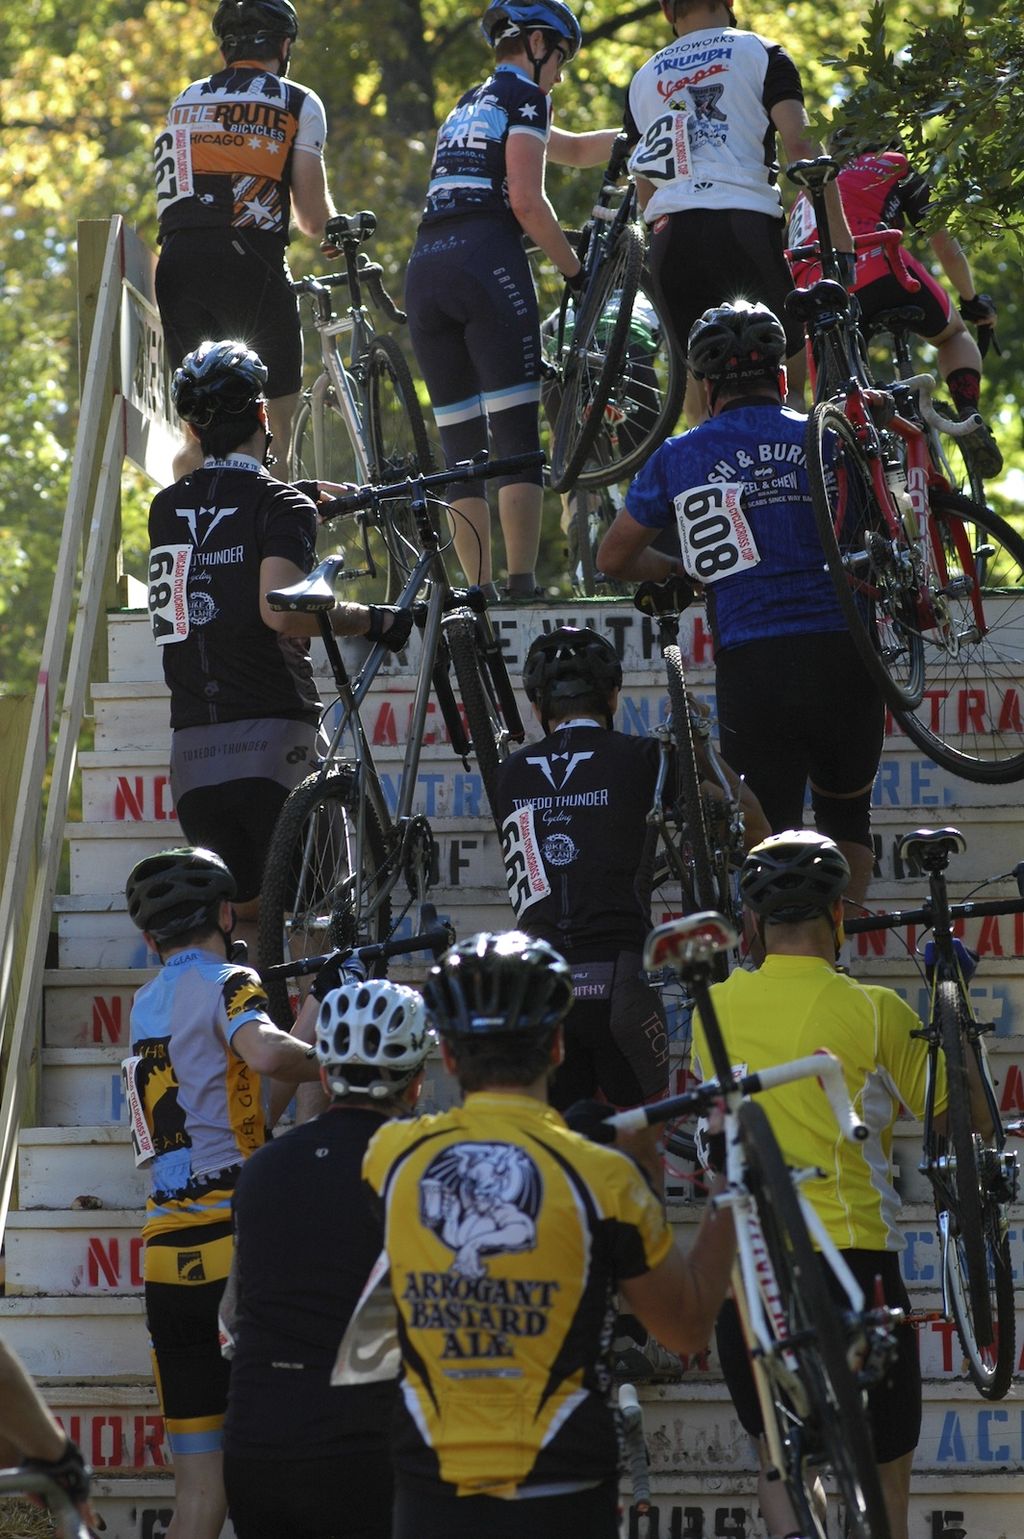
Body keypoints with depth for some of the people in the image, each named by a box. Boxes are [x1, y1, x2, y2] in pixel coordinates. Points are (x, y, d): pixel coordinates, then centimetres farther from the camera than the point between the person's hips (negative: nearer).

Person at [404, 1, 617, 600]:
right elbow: (526, 200, -8)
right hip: (487, 259, -7)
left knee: (461, 445, 5)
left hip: (426, 266, 7)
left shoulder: (469, 105, 29)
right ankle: (522, 583, -17)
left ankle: (479, 591, 1)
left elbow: (577, 150, 39)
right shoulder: (524, 97, 4)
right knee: (517, 434, -8)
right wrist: (574, 266, 3)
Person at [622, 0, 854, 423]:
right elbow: (798, 142, -5)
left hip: (670, 235, 4)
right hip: (743, 224, -4)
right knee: (788, 378, 4)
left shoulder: (644, 78, 21)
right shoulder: (760, 54, 8)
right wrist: (839, 231, -4)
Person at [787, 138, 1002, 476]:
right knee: (953, 335, 27)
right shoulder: (893, 166, 26)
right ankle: (970, 419, 2)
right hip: (881, 268, -2)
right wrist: (972, 301, 37)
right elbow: (946, 247, 24)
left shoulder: (804, 199, 39)